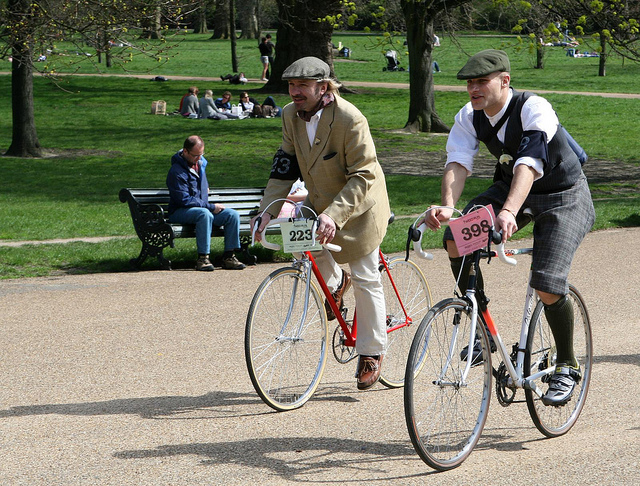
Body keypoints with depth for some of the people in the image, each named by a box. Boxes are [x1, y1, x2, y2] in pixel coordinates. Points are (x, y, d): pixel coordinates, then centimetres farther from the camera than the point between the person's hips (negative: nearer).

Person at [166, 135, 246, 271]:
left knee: (232, 215, -13)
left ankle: (228, 256, -13)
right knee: (205, 214, -39)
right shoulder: (176, 172, -17)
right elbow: (184, 200, -20)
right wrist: (211, 207, -19)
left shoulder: (200, 162, 11)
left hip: (203, 208, 8)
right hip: (180, 212, -8)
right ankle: (203, 258, -38)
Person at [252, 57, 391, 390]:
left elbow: (363, 177, -30)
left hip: (358, 205, -6)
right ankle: (334, 282, 14)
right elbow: (284, 167, -5)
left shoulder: (349, 119, -29)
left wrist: (334, 215, -41)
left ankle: (371, 353, 13)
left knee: (365, 280, -2)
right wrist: (268, 210, -17)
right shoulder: (291, 116, -9)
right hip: (320, 200, 6)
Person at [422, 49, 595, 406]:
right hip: (510, 189, 6)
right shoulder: (469, 117, -11)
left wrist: (509, 212, -60)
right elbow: (458, 162, -24)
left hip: (562, 196, -6)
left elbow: (529, 165, -43)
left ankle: (567, 367, 4)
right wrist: (448, 207, -45)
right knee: (455, 239, -19)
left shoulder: (534, 109, -29)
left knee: (548, 286, -21)